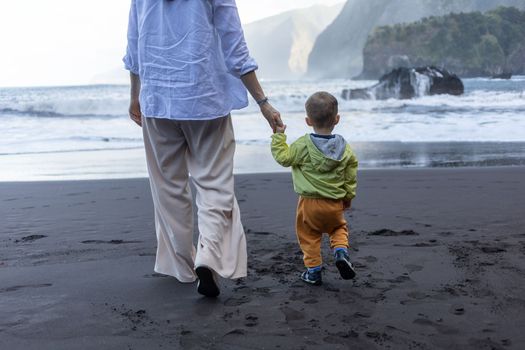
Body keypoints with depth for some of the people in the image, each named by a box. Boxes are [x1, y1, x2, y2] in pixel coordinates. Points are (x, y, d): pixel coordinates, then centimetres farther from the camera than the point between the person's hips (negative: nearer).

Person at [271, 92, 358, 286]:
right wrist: (348, 196, 21)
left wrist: (278, 135, 3)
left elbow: (283, 157, -6)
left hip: (310, 202, -3)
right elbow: (351, 176, 7)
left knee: (309, 235, 13)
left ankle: (313, 270, 15)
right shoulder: (345, 149, -1)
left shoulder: (302, 146, -13)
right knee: (339, 227, 26)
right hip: (336, 203, 3)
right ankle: (341, 251, 0)